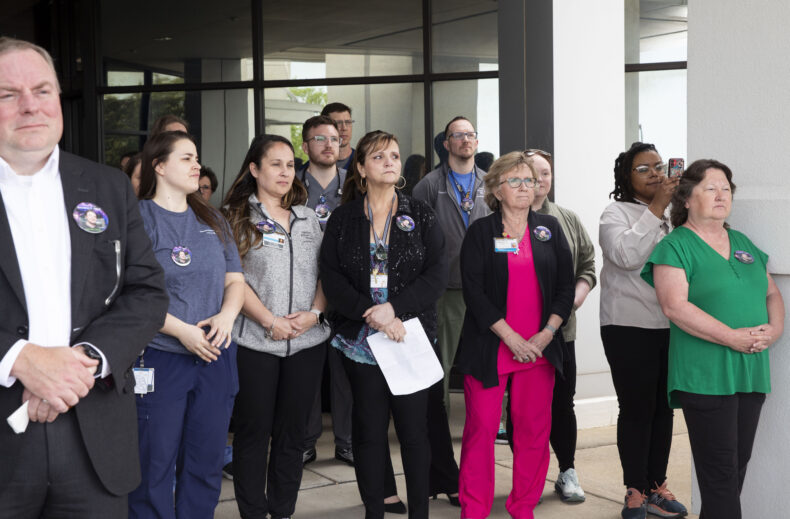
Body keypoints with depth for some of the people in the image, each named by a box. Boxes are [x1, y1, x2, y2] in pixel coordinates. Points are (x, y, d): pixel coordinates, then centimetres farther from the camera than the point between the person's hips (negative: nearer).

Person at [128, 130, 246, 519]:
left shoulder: (212, 221, 13)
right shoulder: (138, 218, -6)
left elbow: (235, 279, 15)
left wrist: (227, 315, -6)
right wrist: (182, 331, -18)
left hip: (215, 356, 6)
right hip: (160, 357, -5)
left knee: (206, 465, 12)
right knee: (155, 465, 1)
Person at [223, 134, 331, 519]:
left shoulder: (307, 217, 14)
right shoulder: (235, 216, -1)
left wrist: (314, 313, -5)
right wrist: (270, 321, -15)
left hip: (307, 342, 4)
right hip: (254, 341, -4)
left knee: (292, 431, 10)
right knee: (253, 432, 3)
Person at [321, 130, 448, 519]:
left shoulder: (420, 216, 5)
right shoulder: (343, 219, 6)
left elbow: (437, 273, -3)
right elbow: (331, 277, -2)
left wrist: (394, 308, -15)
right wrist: (370, 314, -15)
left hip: (412, 336, 0)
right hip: (360, 339, 1)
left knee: (414, 429, 2)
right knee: (369, 431, 5)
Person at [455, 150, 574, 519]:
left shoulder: (550, 229, 10)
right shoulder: (481, 232, 2)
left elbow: (566, 285, 7)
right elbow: (474, 291, -6)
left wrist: (546, 334, -6)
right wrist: (511, 338, -12)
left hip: (541, 347, 3)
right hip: (489, 347, -2)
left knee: (534, 429, 4)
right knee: (481, 427, -2)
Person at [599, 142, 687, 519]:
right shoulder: (616, 214, -2)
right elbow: (626, 255, -21)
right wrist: (656, 208, -17)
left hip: (672, 326, 5)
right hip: (630, 327, -5)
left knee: (663, 407, 10)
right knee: (636, 409, -1)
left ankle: (656, 485, 22)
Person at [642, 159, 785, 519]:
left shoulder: (743, 243, 17)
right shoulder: (675, 246, -5)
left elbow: (772, 293, 21)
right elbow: (675, 306, -16)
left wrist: (774, 329, -1)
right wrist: (732, 337, -19)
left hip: (752, 373, 7)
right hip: (705, 377, -7)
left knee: (738, 466, 12)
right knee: (720, 475, -5)